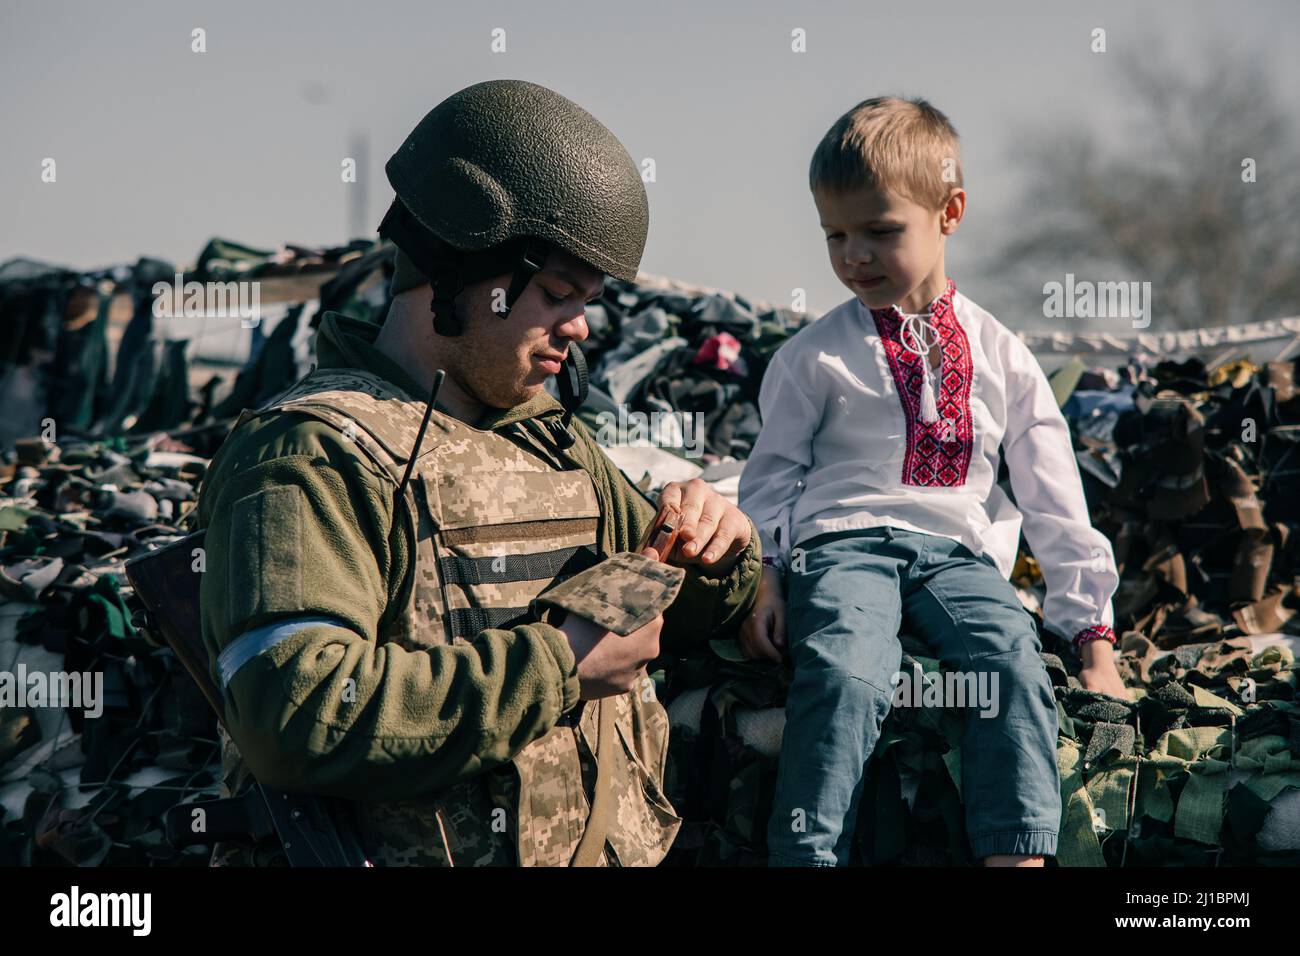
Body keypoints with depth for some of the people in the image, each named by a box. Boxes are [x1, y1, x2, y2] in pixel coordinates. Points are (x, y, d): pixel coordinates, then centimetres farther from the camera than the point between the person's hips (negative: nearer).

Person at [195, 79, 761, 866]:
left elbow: (674, 619, 32)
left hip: (615, 849, 7)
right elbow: (297, 714, -21)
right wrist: (559, 665, -16)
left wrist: (719, 558, 9)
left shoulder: (557, 443, 18)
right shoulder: (312, 452, -7)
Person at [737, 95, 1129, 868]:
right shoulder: (815, 356, 11)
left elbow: (1056, 505, 15)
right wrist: (762, 576, 0)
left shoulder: (1001, 358, 14)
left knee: (1018, 666, -30)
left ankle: (1016, 853, -33)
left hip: (960, 552, 2)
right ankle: (809, 851, -35)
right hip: (842, 540, -1)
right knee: (846, 674, -34)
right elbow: (771, 476, 17)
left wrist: (1095, 636, 11)